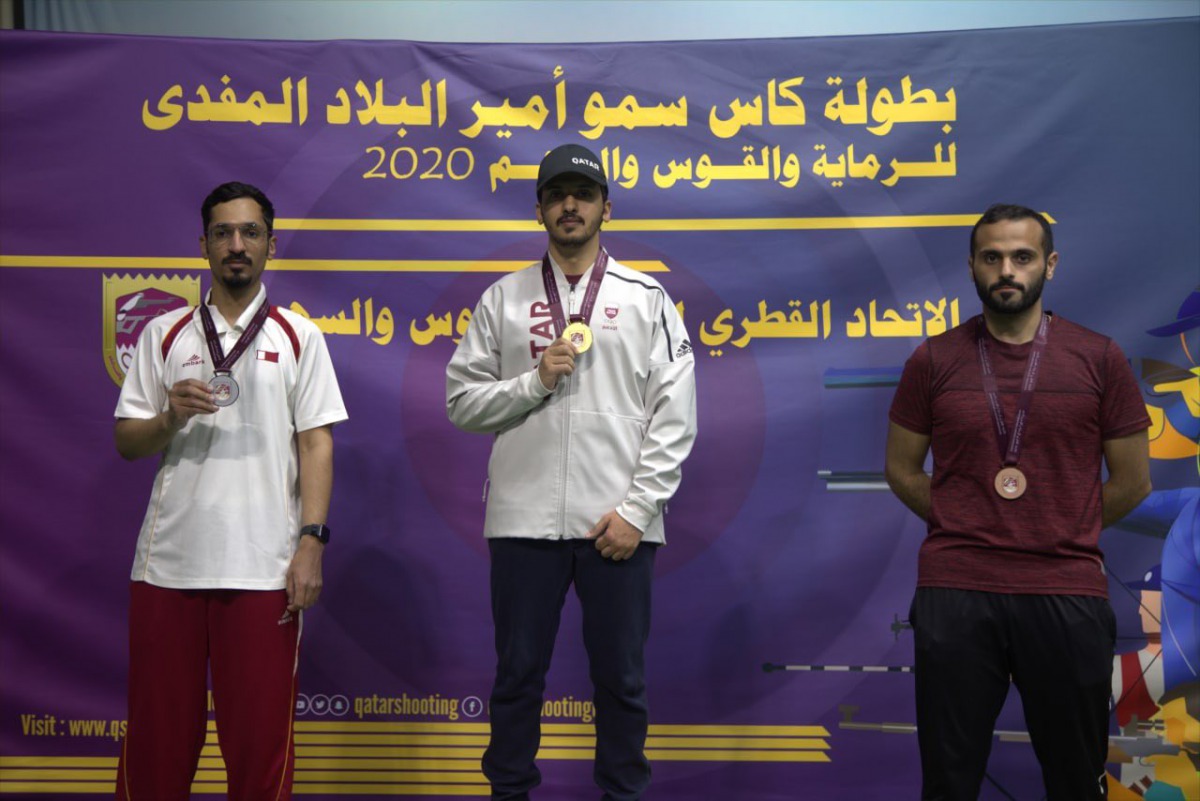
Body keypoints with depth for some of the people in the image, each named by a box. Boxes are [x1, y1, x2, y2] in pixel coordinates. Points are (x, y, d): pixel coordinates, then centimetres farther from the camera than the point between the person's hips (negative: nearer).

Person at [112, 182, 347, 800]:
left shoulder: (298, 337, 7)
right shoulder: (163, 334, 11)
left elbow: (316, 444, 2)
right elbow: (127, 443, 11)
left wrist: (311, 543, -8)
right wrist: (172, 416, -11)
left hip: (263, 565, -1)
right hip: (167, 561, 2)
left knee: (259, 736, 2)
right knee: (157, 733, 7)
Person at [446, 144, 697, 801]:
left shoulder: (647, 299, 5)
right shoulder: (502, 299, 9)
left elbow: (674, 418, 0)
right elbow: (462, 402, 5)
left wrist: (637, 509, -8)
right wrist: (536, 381, -10)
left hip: (618, 522, 0)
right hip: (524, 519, 1)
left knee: (621, 678, 8)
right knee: (518, 674, 9)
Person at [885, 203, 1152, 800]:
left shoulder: (1098, 358, 1)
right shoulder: (934, 360, 2)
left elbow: (1132, 481, 6)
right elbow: (902, 470, 10)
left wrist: (1062, 535, 6)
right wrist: (967, 529, 4)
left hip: (1067, 592, 0)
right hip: (955, 590, 0)